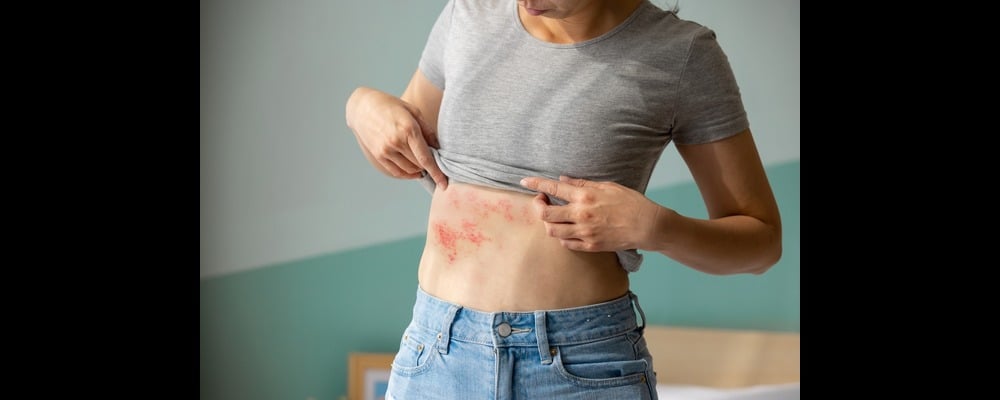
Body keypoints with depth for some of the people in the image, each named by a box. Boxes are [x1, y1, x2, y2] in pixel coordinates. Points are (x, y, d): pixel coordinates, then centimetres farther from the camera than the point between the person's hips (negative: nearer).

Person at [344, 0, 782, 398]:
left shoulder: (682, 53, -8)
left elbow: (762, 237, -2)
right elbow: (404, 153, 18)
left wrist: (652, 226, -20)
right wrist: (363, 104, -3)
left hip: (584, 365, -3)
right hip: (437, 353, 4)